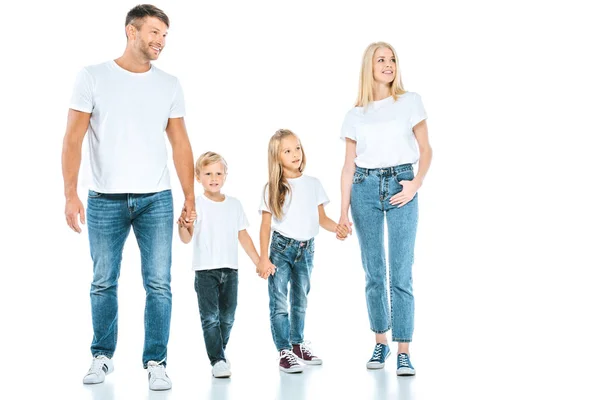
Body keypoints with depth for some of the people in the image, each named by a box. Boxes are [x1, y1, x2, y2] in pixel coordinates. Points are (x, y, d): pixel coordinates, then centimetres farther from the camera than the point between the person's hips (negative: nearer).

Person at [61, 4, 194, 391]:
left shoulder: (169, 84, 8)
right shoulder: (93, 77, 1)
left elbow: (180, 144, 9)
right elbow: (73, 139, -2)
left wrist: (191, 198, 3)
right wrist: (71, 194, -11)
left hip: (156, 199, 1)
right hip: (105, 199, -1)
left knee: (159, 284, -2)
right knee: (104, 283, 8)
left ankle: (156, 363, 8)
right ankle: (102, 356, 24)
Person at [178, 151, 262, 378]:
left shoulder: (234, 204, 8)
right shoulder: (196, 205, -5)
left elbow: (243, 236, 14)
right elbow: (186, 239, -11)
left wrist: (258, 262, 12)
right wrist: (184, 225, -32)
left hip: (230, 269, 4)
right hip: (205, 269, -4)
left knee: (227, 317, 9)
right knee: (210, 317, -5)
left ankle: (220, 353, 27)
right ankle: (217, 361, -3)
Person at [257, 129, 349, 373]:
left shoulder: (313, 184, 4)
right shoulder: (272, 188, -4)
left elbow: (321, 217, 6)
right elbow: (266, 225, -3)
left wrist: (337, 228, -15)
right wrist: (263, 258, -8)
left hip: (306, 248, 3)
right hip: (281, 247, -3)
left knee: (300, 300, 15)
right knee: (279, 302, -6)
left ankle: (297, 344, 29)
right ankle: (284, 351, -1)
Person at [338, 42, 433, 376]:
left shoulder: (411, 101, 6)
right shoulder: (356, 115, 10)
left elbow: (425, 149, 5)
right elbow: (349, 166, 9)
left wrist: (416, 183, -11)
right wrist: (344, 211, 3)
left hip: (400, 186, -2)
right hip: (365, 187, 2)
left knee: (401, 274, -7)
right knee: (374, 273, 6)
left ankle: (404, 352, -4)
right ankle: (380, 343, 20)